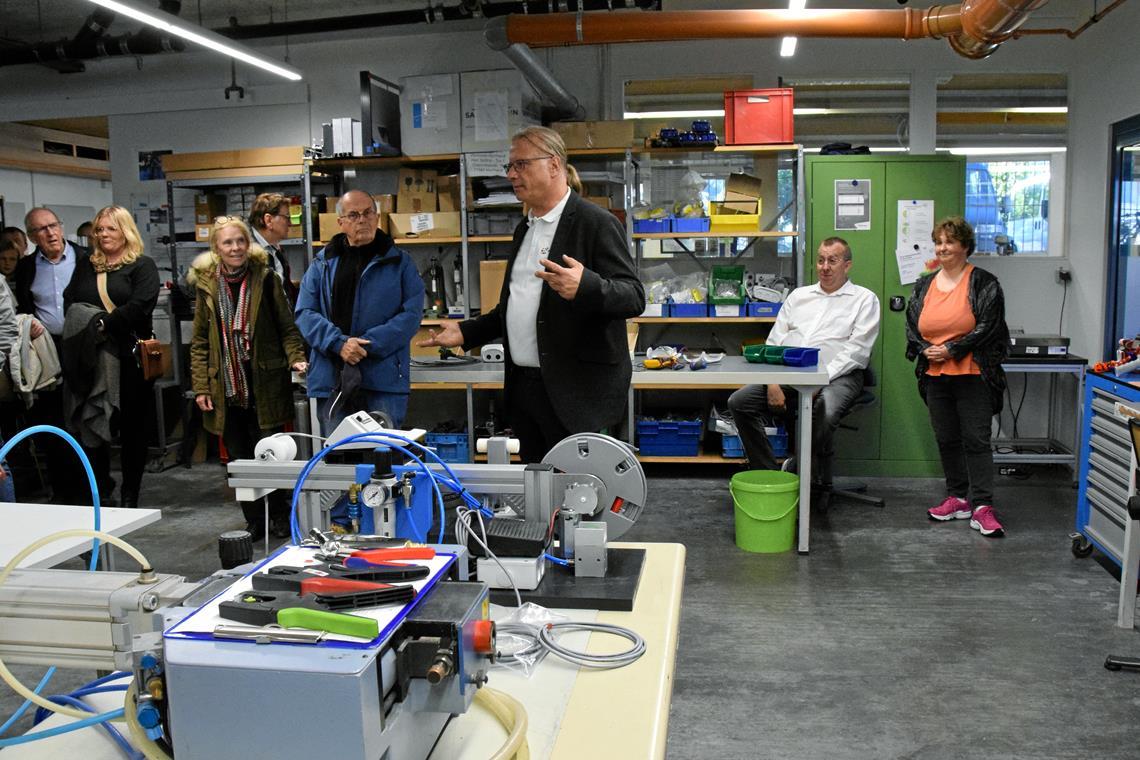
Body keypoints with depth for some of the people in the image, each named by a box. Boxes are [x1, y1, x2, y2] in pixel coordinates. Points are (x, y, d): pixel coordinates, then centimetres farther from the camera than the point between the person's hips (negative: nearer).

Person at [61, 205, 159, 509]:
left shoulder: (143, 266, 3)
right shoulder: (86, 265, 19)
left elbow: (139, 307, -11)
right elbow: (69, 301, 13)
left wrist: (104, 324, -17)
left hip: (130, 356, -4)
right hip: (91, 356, 4)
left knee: (133, 427, 2)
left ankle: (130, 495, 13)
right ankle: (101, 486, 15)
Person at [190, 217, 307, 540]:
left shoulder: (265, 279, -1)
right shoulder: (206, 285, 5)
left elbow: (287, 327, 1)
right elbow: (200, 341, 9)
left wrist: (296, 357, -16)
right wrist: (200, 386, 2)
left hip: (265, 388, -2)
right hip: (226, 389, 3)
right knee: (239, 459, 8)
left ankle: (280, 519, 19)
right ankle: (254, 522, 22)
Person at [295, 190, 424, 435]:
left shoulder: (400, 263, 5)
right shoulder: (323, 264, 11)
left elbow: (411, 313, -4)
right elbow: (305, 312, 4)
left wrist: (367, 344, -14)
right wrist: (339, 343, -14)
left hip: (384, 380, -2)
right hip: (332, 380, 2)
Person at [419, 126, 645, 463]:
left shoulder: (596, 223, -8)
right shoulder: (526, 229, 18)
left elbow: (634, 297, -16)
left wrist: (585, 286, -35)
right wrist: (467, 332, 19)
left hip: (574, 392, -8)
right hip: (524, 386, 8)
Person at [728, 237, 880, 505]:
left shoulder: (864, 299, 8)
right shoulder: (799, 295, 22)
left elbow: (856, 351, -4)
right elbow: (775, 341, 14)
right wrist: (773, 382, -4)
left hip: (836, 376, -5)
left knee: (823, 413, -37)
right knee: (739, 402, -16)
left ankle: (819, 486, -13)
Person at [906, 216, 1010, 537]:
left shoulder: (983, 283, -3)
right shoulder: (924, 285, 12)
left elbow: (988, 326, -11)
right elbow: (911, 324, 12)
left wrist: (951, 349, -14)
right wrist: (926, 351, -6)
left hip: (972, 375, -5)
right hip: (935, 376, 5)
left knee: (976, 440, -6)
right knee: (946, 439, 11)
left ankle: (982, 507, -4)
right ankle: (958, 498, 22)